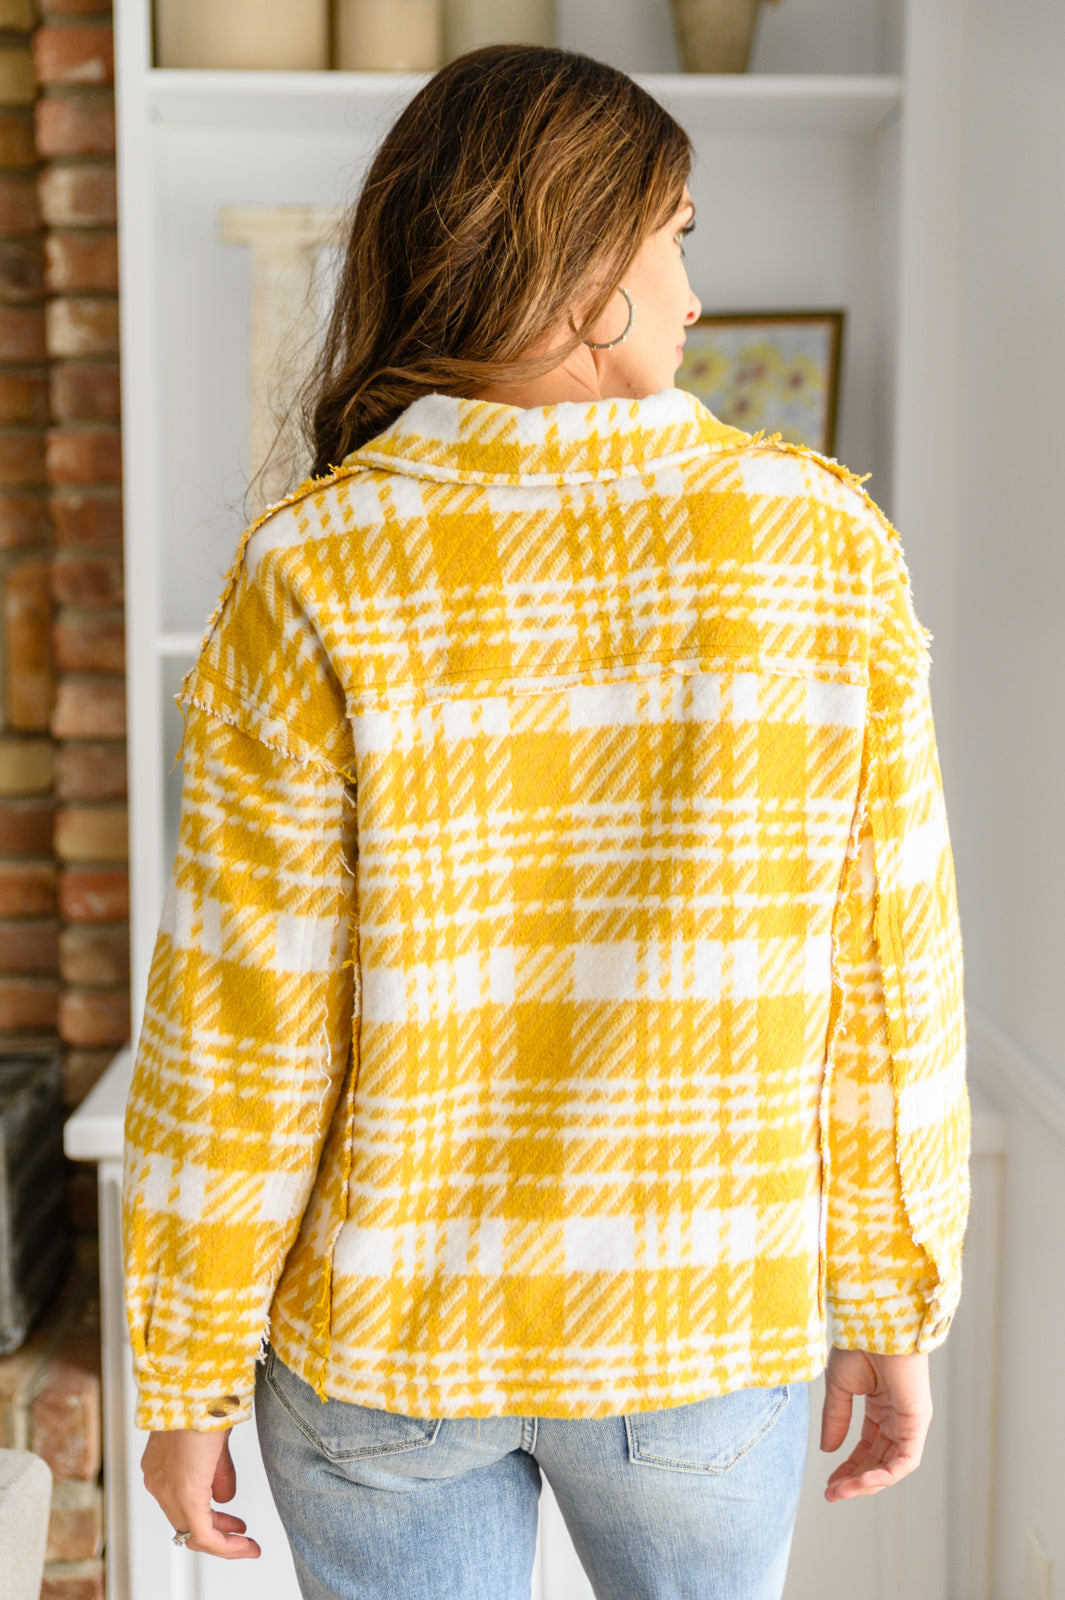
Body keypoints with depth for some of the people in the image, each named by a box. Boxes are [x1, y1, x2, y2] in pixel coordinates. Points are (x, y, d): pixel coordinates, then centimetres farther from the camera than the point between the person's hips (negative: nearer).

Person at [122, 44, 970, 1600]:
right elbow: (882, 984, -7)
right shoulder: (826, 545, -11)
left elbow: (240, 1019, -13)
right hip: (711, 1340, 1)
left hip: (383, 1349, -1)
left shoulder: (311, 575, -15)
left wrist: (186, 1374, -1)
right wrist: (894, 1306, 6)